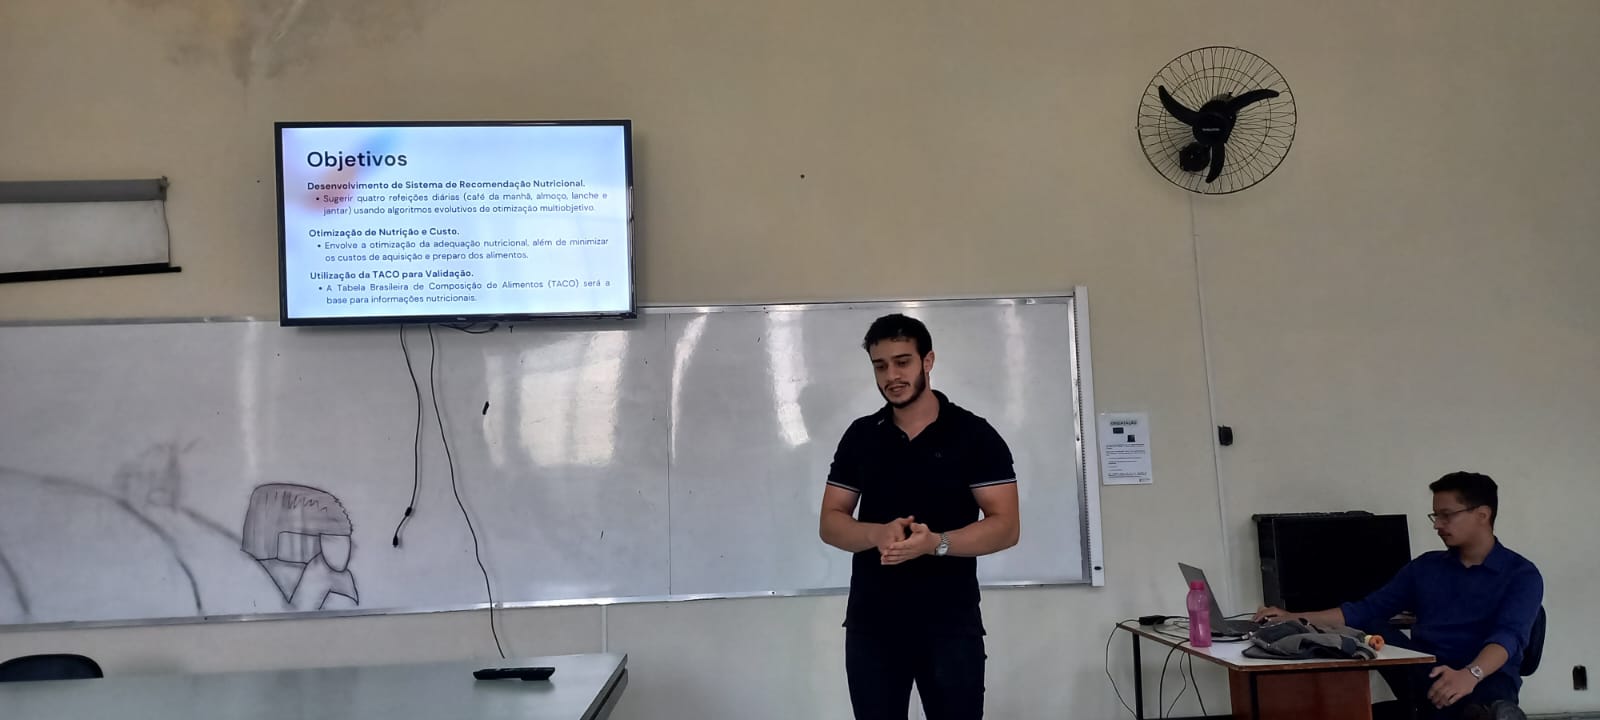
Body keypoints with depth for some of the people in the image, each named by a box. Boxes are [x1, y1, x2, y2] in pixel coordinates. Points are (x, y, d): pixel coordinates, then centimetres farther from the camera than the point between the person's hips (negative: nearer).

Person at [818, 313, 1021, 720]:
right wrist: (878, 534, -15)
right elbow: (830, 523, 6)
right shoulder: (859, 436, 8)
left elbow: (1006, 527, -7)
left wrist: (935, 542, -24)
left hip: (951, 623, -3)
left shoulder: (974, 435, -2)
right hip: (871, 624, 3)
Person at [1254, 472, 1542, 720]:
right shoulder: (1426, 566, 20)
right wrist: (1294, 619, 4)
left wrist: (1471, 674, -38)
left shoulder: (1521, 574, 3)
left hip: (1486, 678, -6)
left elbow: (1508, 637, -15)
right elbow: (1366, 611, 16)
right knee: (1369, 628, -28)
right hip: (1424, 674, 6)